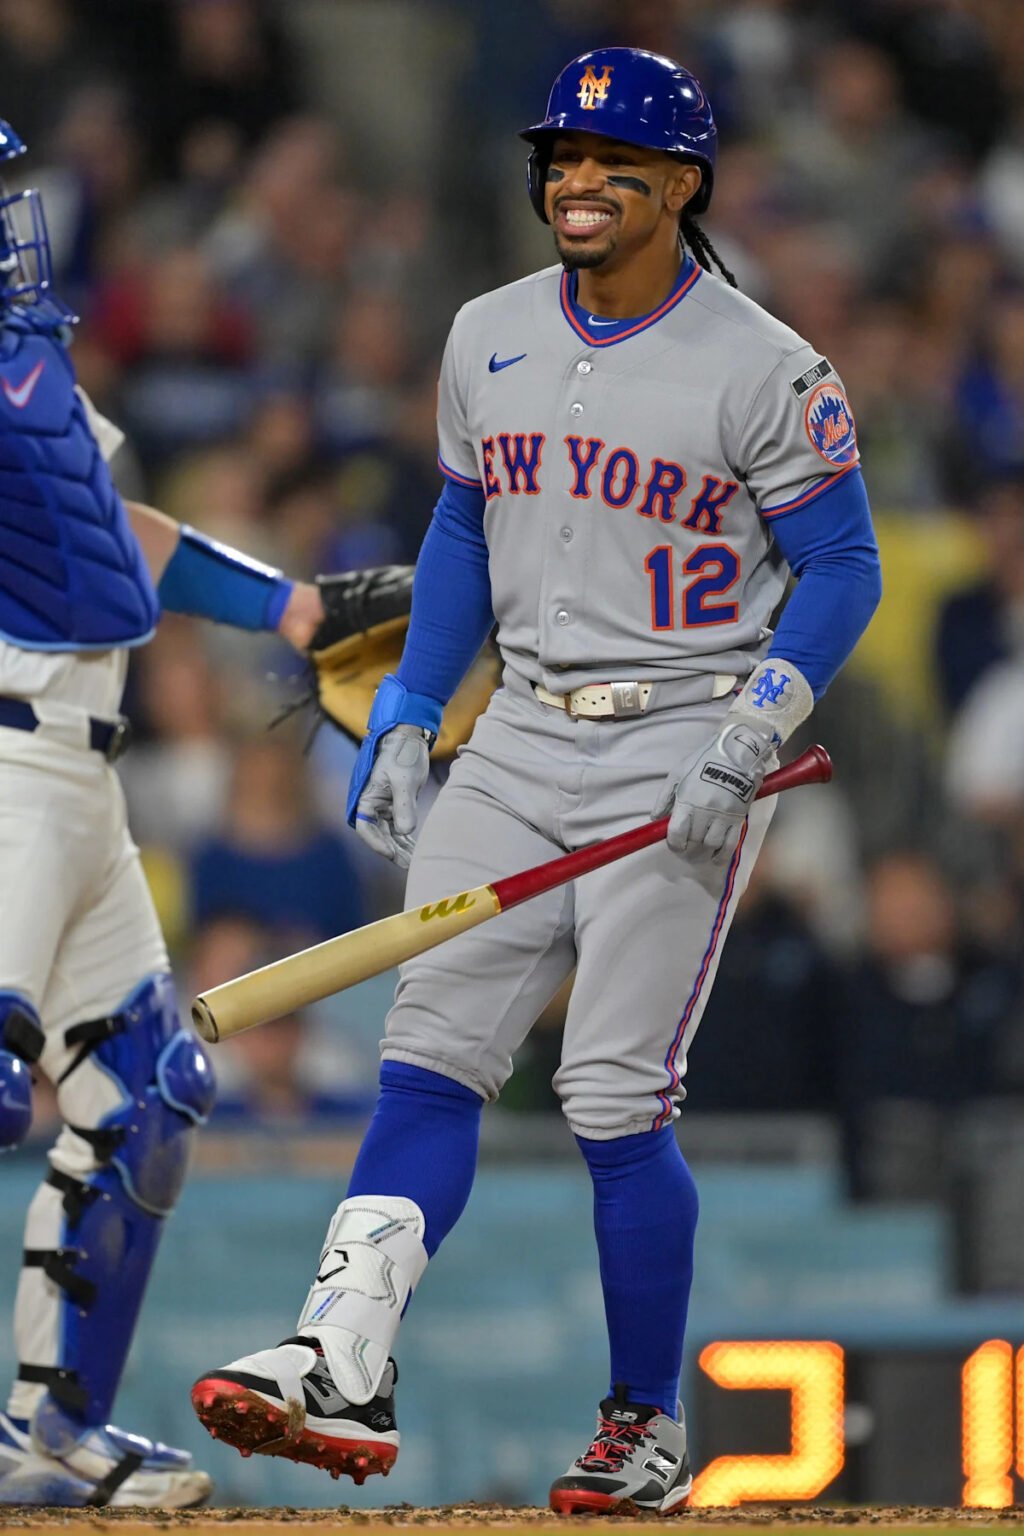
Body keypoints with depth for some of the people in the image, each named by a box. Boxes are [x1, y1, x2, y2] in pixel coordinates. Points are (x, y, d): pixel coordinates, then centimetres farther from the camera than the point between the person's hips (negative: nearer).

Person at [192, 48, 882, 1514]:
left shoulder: (763, 371, -9)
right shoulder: (489, 338, 8)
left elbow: (842, 569, -6)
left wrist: (747, 737, -18)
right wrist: (408, 712, 10)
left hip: (686, 751, -6)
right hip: (521, 740, 6)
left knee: (616, 1097, -8)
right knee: (430, 1051, -5)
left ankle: (649, 1428, 5)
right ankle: (342, 1368, -12)